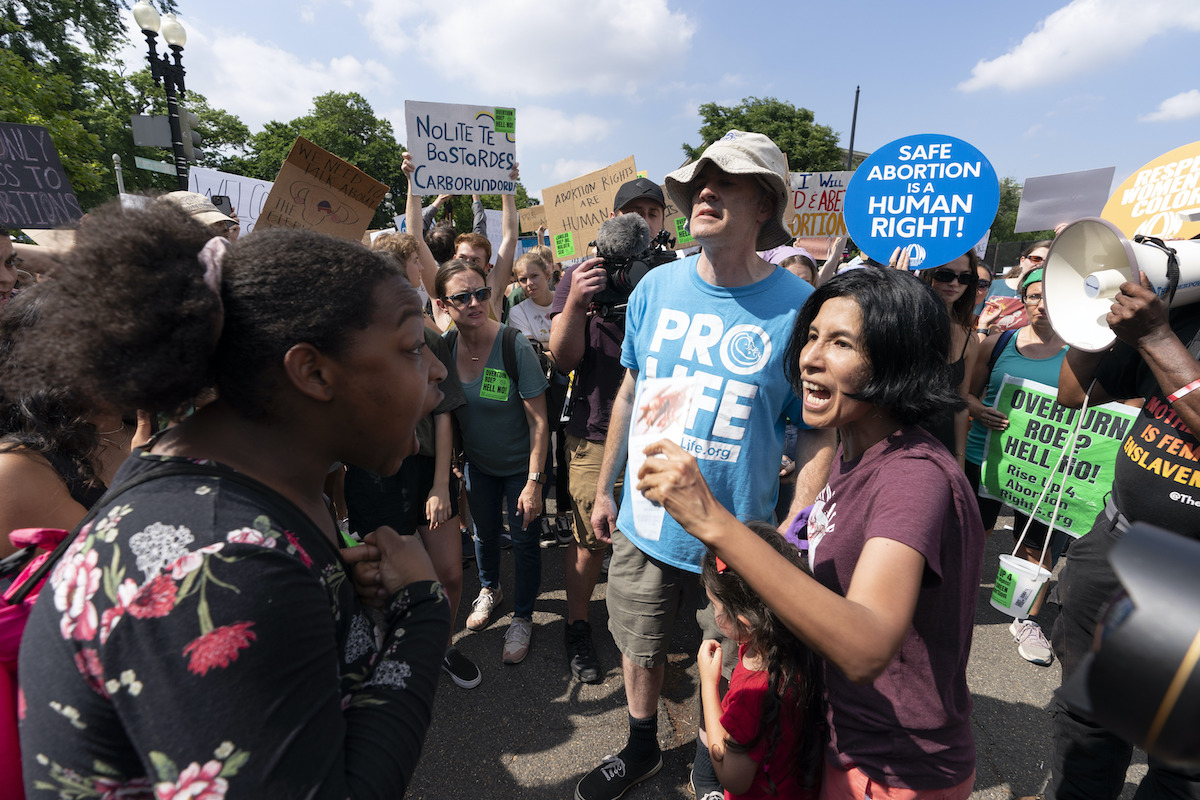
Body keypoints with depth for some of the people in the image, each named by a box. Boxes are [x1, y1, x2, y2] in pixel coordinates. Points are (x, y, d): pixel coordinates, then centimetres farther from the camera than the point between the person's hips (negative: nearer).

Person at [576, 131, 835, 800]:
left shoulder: (799, 307, -15)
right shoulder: (657, 287, -4)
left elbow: (820, 434, -10)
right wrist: (604, 490, 10)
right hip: (643, 521, 4)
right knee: (640, 648, 23)